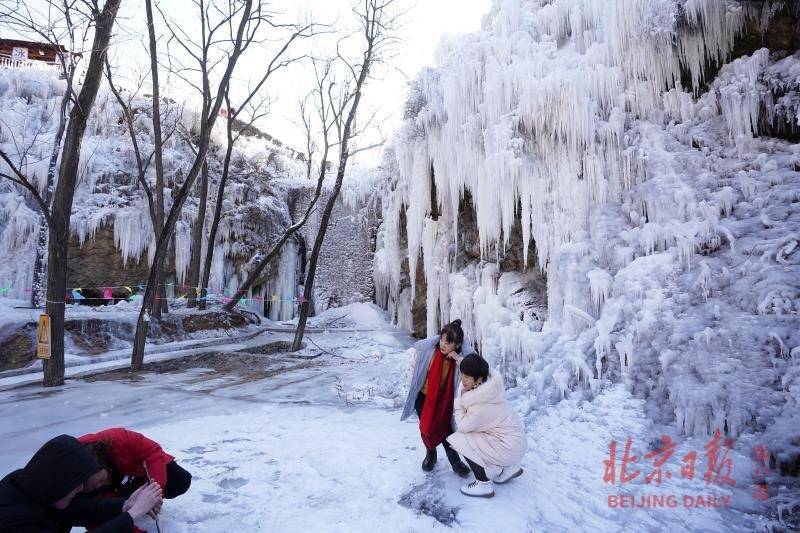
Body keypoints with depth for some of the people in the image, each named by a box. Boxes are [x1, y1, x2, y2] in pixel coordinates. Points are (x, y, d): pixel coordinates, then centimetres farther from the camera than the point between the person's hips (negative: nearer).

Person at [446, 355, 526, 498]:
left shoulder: (481, 407, -30)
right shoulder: (487, 386, -10)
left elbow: (462, 426, -15)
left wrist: (458, 404, -5)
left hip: (510, 447, -9)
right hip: (515, 437, 9)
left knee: (460, 441, -11)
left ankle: (484, 485, 1)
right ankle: (508, 468, 25)